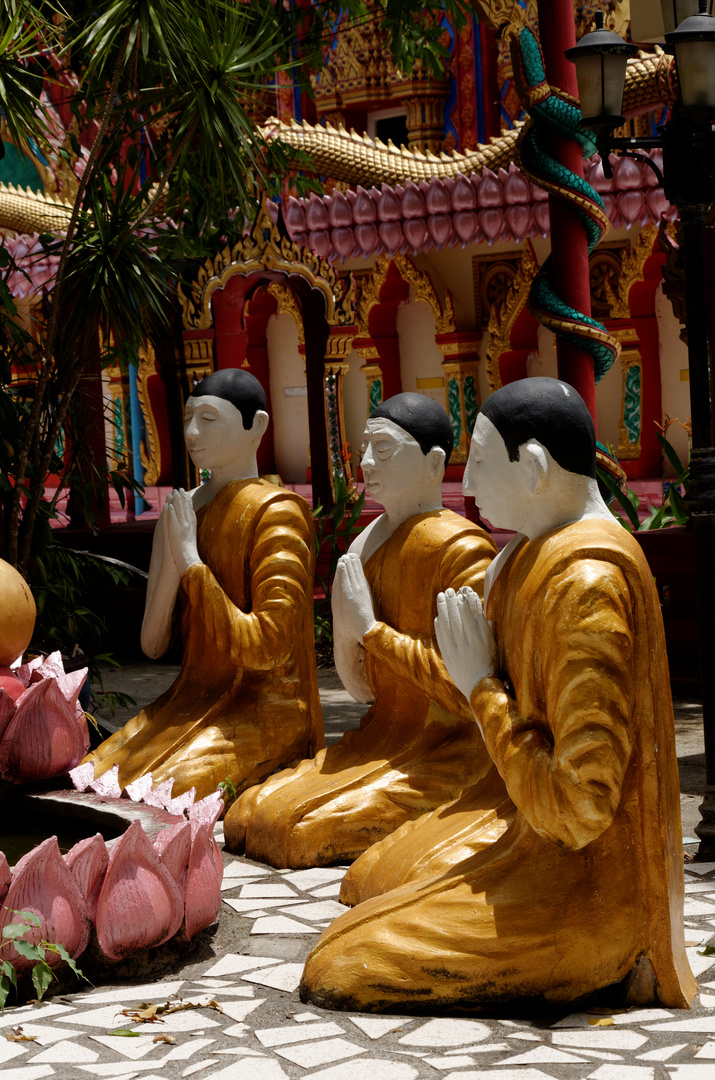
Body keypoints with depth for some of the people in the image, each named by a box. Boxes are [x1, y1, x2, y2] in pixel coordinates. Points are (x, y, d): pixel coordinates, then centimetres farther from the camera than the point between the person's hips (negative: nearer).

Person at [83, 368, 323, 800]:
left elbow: (264, 649, -18)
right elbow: (152, 643, 6)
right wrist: (170, 562, -10)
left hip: (262, 712, -7)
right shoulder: (184, 510, 10)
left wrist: (192, 563, -16)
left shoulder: (276, 514, -10)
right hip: (191, 701, 7)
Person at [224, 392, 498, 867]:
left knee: (305, 830, -21)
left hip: (446, 753, -9)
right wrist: (345, 631, -5)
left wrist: (372, 629, -16)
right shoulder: (369, 542, 11)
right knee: (247, 815, -3)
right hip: (379, 739, 9)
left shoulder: (460, 549, -15)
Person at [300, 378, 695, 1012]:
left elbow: (578, 805, -28)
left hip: (578, 879, -11)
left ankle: (594, 973, -4)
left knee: (333, 973, -11)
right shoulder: (542, 551, 6)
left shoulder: (588, 585, -26)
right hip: (533, 832, 11)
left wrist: (481, 686, -19)